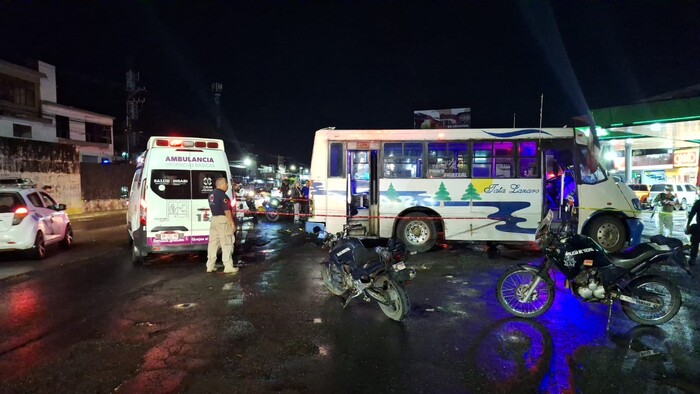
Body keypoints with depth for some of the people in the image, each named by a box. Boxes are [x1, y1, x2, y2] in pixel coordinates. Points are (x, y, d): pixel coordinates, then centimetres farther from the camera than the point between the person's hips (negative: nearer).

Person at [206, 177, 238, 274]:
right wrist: (232, 223, -16)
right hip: (223, 220, -8)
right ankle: (228, 267, -2)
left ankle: (210, 266, 16)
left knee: (213, 243, 12)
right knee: (227, 244, -4)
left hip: (213, 219, 9)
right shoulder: (223, 195, -15)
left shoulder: (211, 194, 12)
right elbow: (227, 211, -18)